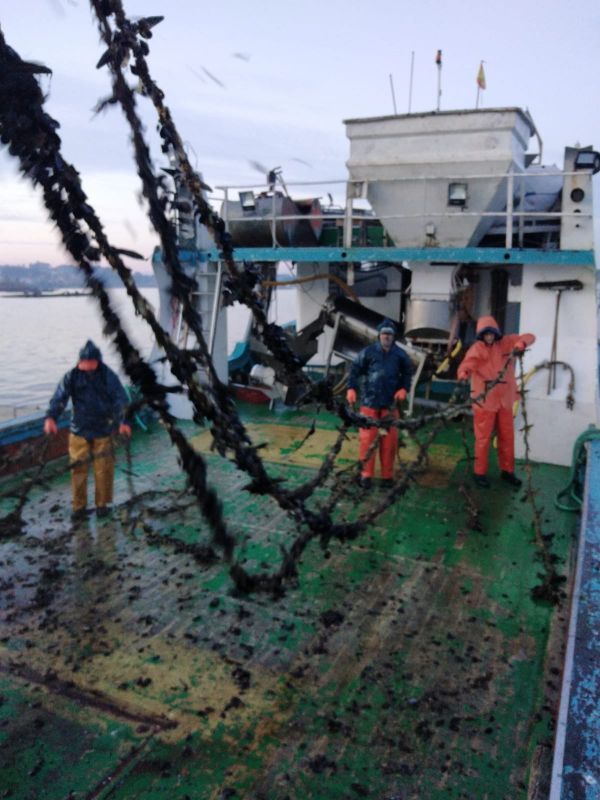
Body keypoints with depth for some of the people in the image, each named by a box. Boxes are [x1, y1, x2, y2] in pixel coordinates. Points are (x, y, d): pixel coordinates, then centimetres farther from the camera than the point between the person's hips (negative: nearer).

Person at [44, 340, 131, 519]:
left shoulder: (108, 376, -7)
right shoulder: (72, 376, -3)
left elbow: (120, 399, -13)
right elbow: (59, 397, -12)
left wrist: (122, 421, -26)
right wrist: (51, 418, -29)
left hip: (103, 430, -1)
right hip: (79, 430, 2)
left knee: (103, 469, 4)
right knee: (78, 468, 4)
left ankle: (103, 504, 21)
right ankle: (79, 506, 19)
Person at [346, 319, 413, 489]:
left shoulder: (400, 354, 2)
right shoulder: (368, 352, -3)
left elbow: (407, 373, 14)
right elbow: (355, 370, 2)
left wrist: (404, 388, 0)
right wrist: (351, 388, -9)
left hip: (390, 403, 2)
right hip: (369, 401, -1)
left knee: (389, 440, 5)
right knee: (367, 438, -2)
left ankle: (387, 475, 18)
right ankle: (366, 474, 9)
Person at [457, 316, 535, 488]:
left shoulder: (506, 343, 2)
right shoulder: (477, 348, -11)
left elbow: (530, 337, 3)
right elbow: (468, 362, -30)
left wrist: (522, 343, -22)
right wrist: (463, 373, -55)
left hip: (505, 399, 5)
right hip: (484, 400, -5)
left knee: (507, 437, 14)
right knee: (483, 438, 1)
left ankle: (507, 471, 29)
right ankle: (480, 473, 14)